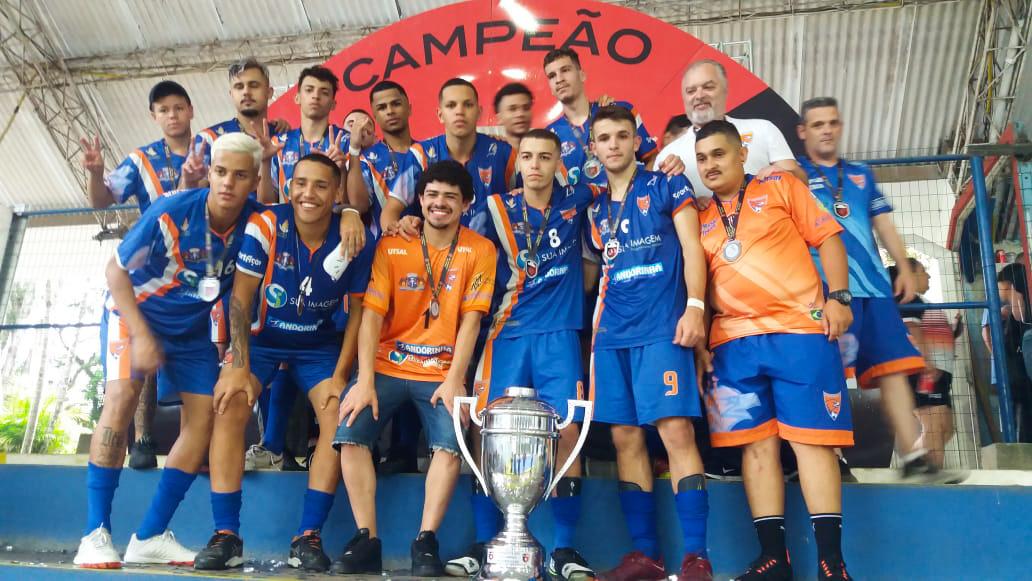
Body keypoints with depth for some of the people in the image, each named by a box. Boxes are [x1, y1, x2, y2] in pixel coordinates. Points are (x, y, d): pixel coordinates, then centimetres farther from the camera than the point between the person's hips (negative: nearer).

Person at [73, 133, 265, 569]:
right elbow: (116, 270, -16)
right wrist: (142, 336, -21)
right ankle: (95, 534, -14)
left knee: (204, 416, -4)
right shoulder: (172, 211, -26)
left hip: (193, 327, 4)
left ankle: (151, 537, 7)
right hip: (135, 310, -4)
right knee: (121, 396, -24)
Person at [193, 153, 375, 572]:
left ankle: (308, 538, -8)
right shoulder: (265, 226, -18)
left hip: (318, 345, 1)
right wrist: (239, 367, -20)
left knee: (340, 417, -19)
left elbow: (357, 311, -7)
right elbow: (240, 298, -15)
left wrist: (340, 375, -12)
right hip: (260, 338, 0)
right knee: (229, 408, -22)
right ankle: (226, 536, -12)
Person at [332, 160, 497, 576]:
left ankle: (426, 542, -10)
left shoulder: (480, 250, -1)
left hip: (442, 372, -1)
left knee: (450, 443, -24)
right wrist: (365, 380, -16)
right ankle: (367, 540, -8)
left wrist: (454, 381, -16)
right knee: (351, 434, -18)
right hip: (386, 366, 1)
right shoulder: (391, 246, 1)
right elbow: (372, 315, -6)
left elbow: (470, 320, -5)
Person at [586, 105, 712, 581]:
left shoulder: (666, 185, 6)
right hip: (612, 333, 5)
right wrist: (596, 324, 10)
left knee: (675, 433, -11)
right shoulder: (595, 207, 17)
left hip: (661, 327, -5)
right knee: (625, 438, 4)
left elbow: (690, 246, -2)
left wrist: (694, 306, -14)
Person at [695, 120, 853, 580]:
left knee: (810, 436, -4)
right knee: (756, 442, 1)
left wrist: (838, 296, -7)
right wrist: (699, 340, 9)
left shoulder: (781, 187, 9)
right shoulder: (701, 219, 17)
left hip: (800, 328, -3)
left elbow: (827, 237, 4)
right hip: (733, 341, 3)